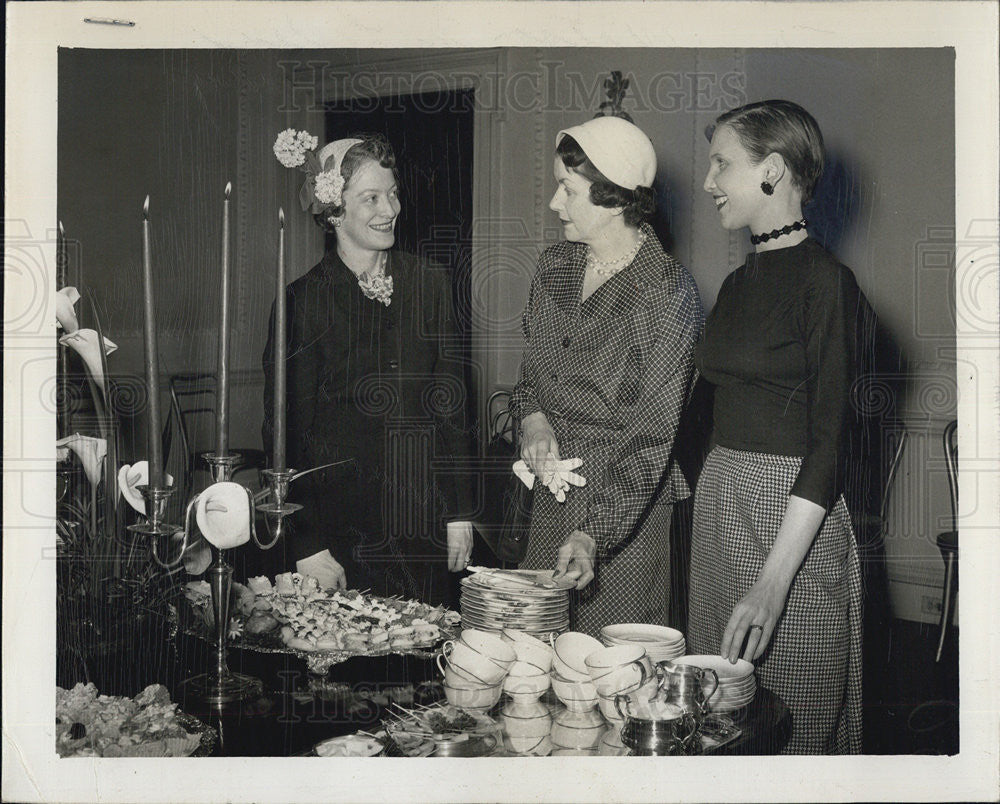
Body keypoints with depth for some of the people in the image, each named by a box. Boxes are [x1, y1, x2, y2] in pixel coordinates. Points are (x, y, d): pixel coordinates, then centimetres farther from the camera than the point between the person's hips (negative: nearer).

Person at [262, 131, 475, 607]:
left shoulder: (431, 285, 5)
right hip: (340, 532, -3)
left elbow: (452, 406, 10)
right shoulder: (303, 301, -6)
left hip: (423, 528, 3)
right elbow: (286, 435, -5)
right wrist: (308, 548, -10)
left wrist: (459, 512, 6)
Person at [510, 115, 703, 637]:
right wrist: (533, 416, -4)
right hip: (554, 488, 6)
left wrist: (593, 533, -25)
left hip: (626, 501, -6)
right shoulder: (554, 267, 5)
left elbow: (653, 433, -18)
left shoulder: (667, 291, -15)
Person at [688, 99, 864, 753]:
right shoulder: (739, 283, 13)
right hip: (718, 507, 8)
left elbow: (828, 444, -16)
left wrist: (773, 581, -22)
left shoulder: (826, 281, -11)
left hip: (794, 523, -7)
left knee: (791, 725, 1)